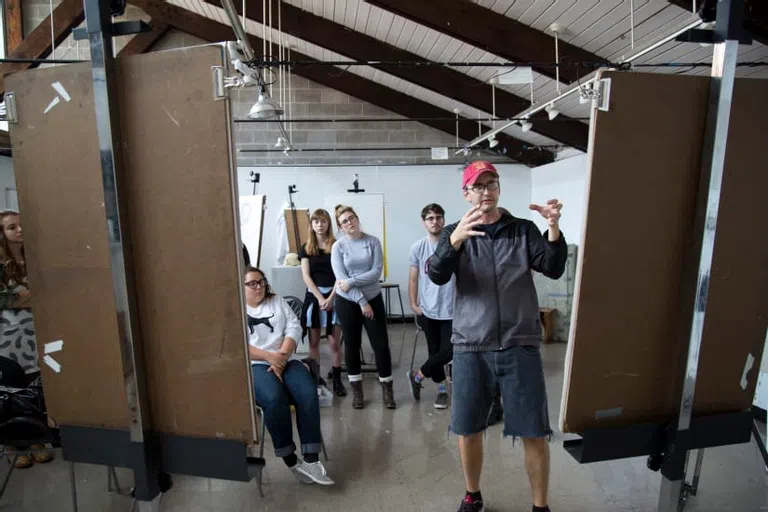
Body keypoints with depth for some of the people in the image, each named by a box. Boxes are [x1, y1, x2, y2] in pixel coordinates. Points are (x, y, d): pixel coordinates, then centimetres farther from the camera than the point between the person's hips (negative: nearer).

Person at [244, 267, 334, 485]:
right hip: (255, 365, -3)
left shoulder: (277, 301, 18)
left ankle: (311, 460, -20)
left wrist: (281, 357, -9)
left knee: (308, 394, -25)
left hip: (286, 360, 3)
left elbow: (294, 328, 7)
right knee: (274, 399, -33)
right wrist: (270, 357, -16)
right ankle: (291, 461, -18)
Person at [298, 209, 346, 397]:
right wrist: (320, 298, -11)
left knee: (334, 342, 1)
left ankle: (337, 380, 11)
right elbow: (306, 276, -1)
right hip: (314, 296, 2)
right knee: (314, 341, 8)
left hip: (334, 296, -2)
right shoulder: (306, 248, 6)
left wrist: (331, 298, -13)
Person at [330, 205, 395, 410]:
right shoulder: (338, 246, -6)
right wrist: (361, 301, -15)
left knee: (381, 344, 2)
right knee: (352, 345, 11)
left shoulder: (373, 241, -6)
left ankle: (387, 388, 19)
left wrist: (351, 282, -18)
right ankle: (356, 389, 27)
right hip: (347, 302, 0)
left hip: (373, 298, 0)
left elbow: (376, 272, -12)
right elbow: (341, 278, -12)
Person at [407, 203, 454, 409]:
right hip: (428, 310, 2)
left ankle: (417, 377, 20)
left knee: (447, 352, -3)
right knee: (435, 352, 11)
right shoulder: (417, 248, -1)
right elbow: (413, 279, 6)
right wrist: (413, 305, 2)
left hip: (452, 310, -1)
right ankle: (442, 389, 30)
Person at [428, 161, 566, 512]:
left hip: (520, 346, 0)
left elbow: (553, 269, -5)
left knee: (535, 432, 6)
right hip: (471, 348, 0)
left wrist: (554, 228, -23)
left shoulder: (524, 230, 6)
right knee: (467, 429, 11)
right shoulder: (455, 233, 3)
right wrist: (455, 239, -33)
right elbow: (437, 275, -13)